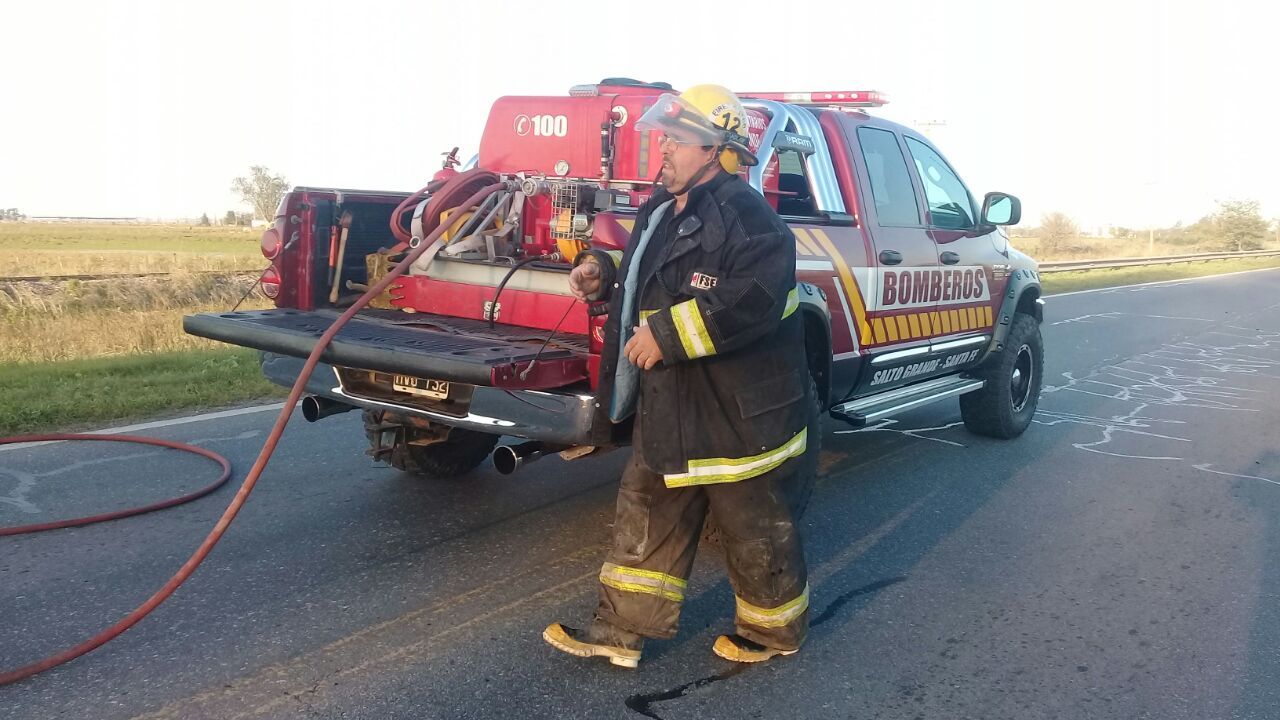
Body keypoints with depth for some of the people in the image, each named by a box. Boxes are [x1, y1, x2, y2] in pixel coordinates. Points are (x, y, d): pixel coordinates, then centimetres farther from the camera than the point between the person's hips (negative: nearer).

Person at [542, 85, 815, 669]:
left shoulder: (745, 216, -19)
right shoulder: (661, 211, 11)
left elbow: (752, 300, -32)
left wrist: (666, 334, -29)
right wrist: (605, 271, 7)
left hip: (737, 414, -9)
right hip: (666, 410, 9)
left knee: (752, 529, 10)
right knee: (647, 517, 15)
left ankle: (775, 628, 33)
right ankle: (622, 629, 27)